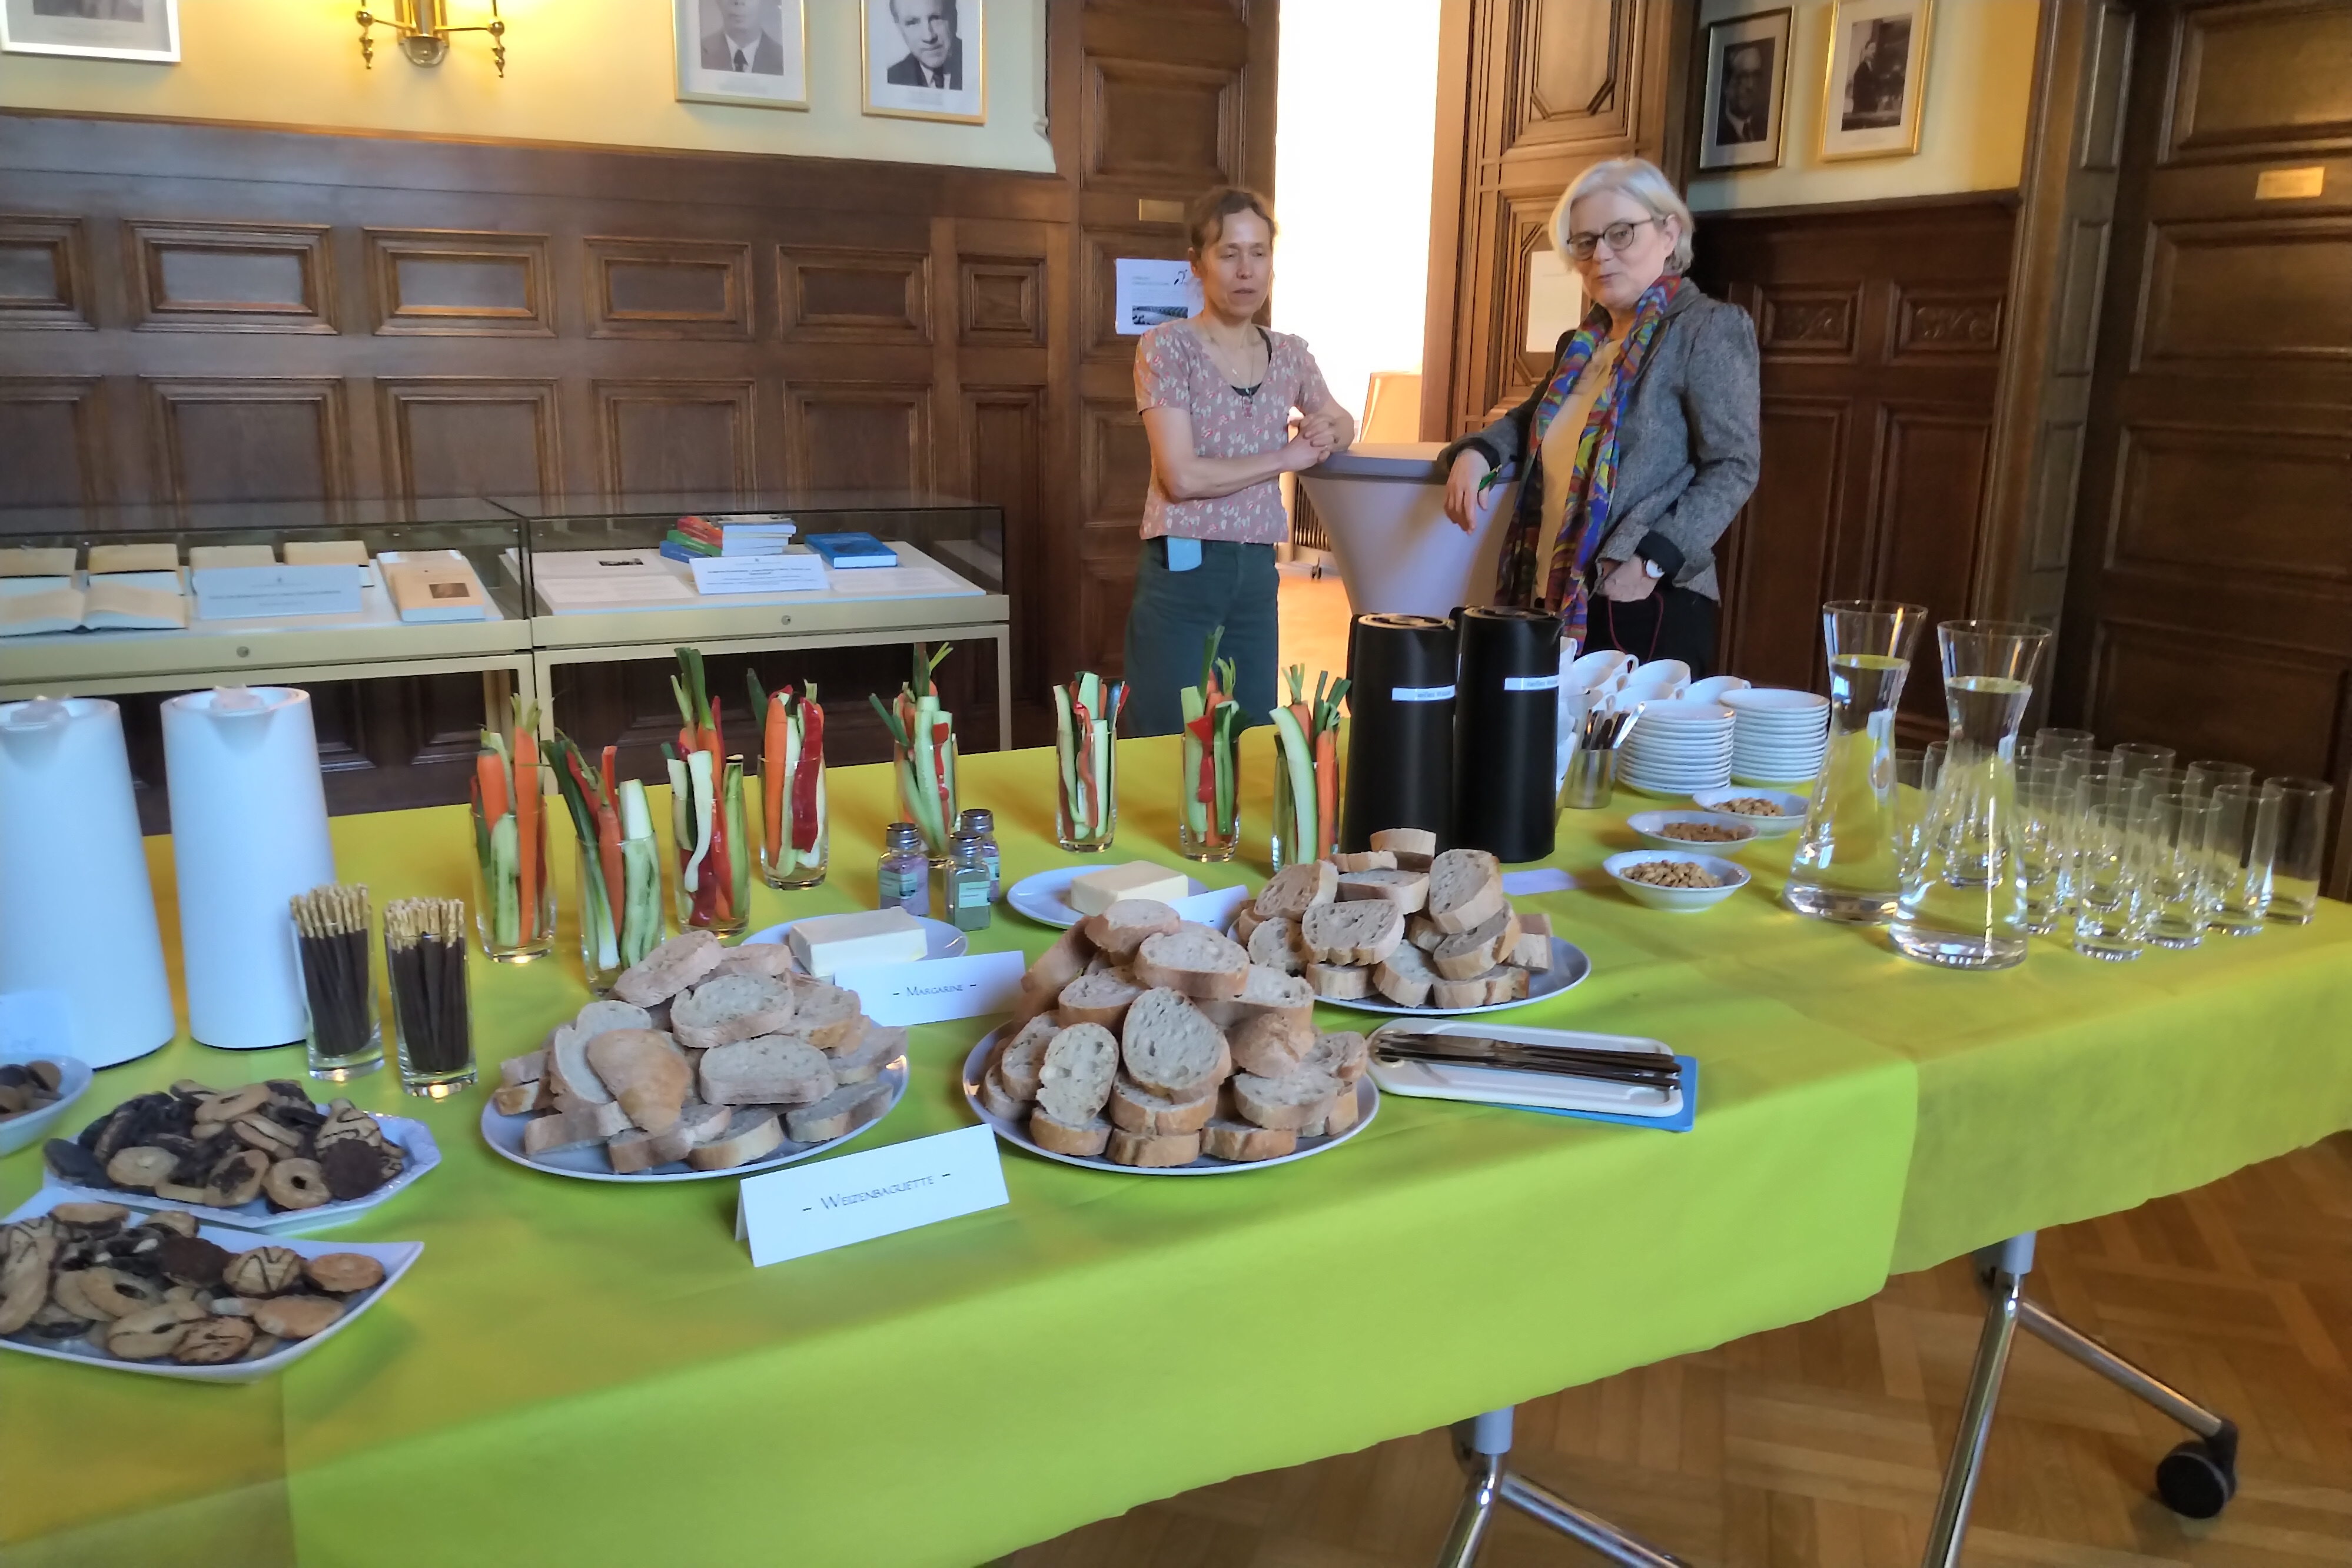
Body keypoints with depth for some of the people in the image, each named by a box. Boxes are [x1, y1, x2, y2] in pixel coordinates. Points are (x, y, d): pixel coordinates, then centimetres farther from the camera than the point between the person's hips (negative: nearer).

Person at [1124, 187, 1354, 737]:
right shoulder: (1167, 347, -8)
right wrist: (1285, 458, -8)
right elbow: (1182, 476, -17)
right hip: (1182, 571, -5)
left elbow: (1342, 421, 26)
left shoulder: (1290, 354, 8)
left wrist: (1328, 433, 2)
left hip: (1258, 572, 5)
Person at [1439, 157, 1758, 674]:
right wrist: (1475, 451, 12)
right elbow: (1532, 418, 34)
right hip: (1556, 604, 7)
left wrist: (1654, 559, -21)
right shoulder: (1582, 343, 18)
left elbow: (1733, 468, -10)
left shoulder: (1709, 329, -4)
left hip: (1649, 611, -7)